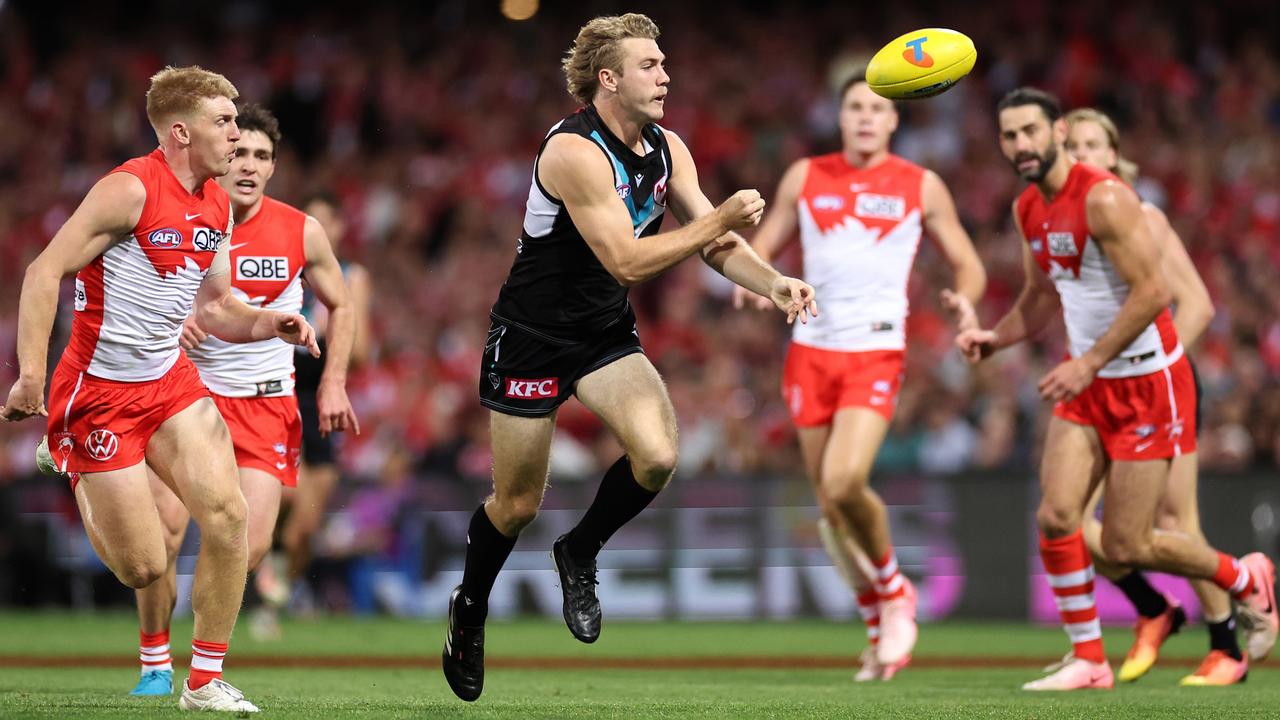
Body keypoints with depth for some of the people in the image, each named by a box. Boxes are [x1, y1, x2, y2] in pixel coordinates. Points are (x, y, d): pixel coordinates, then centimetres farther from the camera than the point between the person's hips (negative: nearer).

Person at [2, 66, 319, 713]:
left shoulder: (218, 206, 7)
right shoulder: (129, 190, -18)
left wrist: (264, 323, -3)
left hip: (171, 380, 7)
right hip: (99, 392, -7)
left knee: (227, 515, -13)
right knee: (144, 568, -4)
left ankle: (205, 682, -1)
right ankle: (72, 474, 29)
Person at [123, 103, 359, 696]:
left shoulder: (301, 232, -2)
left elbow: (340, 306, 13)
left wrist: (334, 384, 3)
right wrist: (169, 322, -18)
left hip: (266, 403, 1)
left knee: (251, 545, -13)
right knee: (161, 533, -16)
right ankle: (154, 662, 6)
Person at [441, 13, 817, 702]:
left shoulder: (666, 149, -1)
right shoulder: (575, 151, -25)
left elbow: (717, 243, 1)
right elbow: (626, 260, -29)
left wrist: (773, 283, -18)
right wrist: (717, 223, -28)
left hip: (607, 332, 6)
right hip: (531, 335, -6)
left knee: (657, 455, -20)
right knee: (518, 504, 4)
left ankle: (580, 553, 9)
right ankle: (469, 611, 34)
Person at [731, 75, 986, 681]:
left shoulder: (921, 187, 4)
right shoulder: (805, 177, 9)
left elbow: (967, 263, 9)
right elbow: (763, 247, 14)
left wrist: (965, 297, -14)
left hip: (876, 353, -3)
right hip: (812, 350, 3)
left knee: (844, 483, -22)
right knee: (828, 499, 5)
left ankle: (893, 590, 4)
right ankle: (879, 624, 21)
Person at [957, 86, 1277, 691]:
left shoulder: (1103, 199, -21)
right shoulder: (1028, 210, 6)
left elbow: (1151, 291, -24)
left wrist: (1091, 363, -25)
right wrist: (995, 338, 2)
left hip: (1145, 382, -7)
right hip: (1087, 382, 7)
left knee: (1126, 547, -3)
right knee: (1055, 517, -8)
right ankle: (1088, 661, 5)